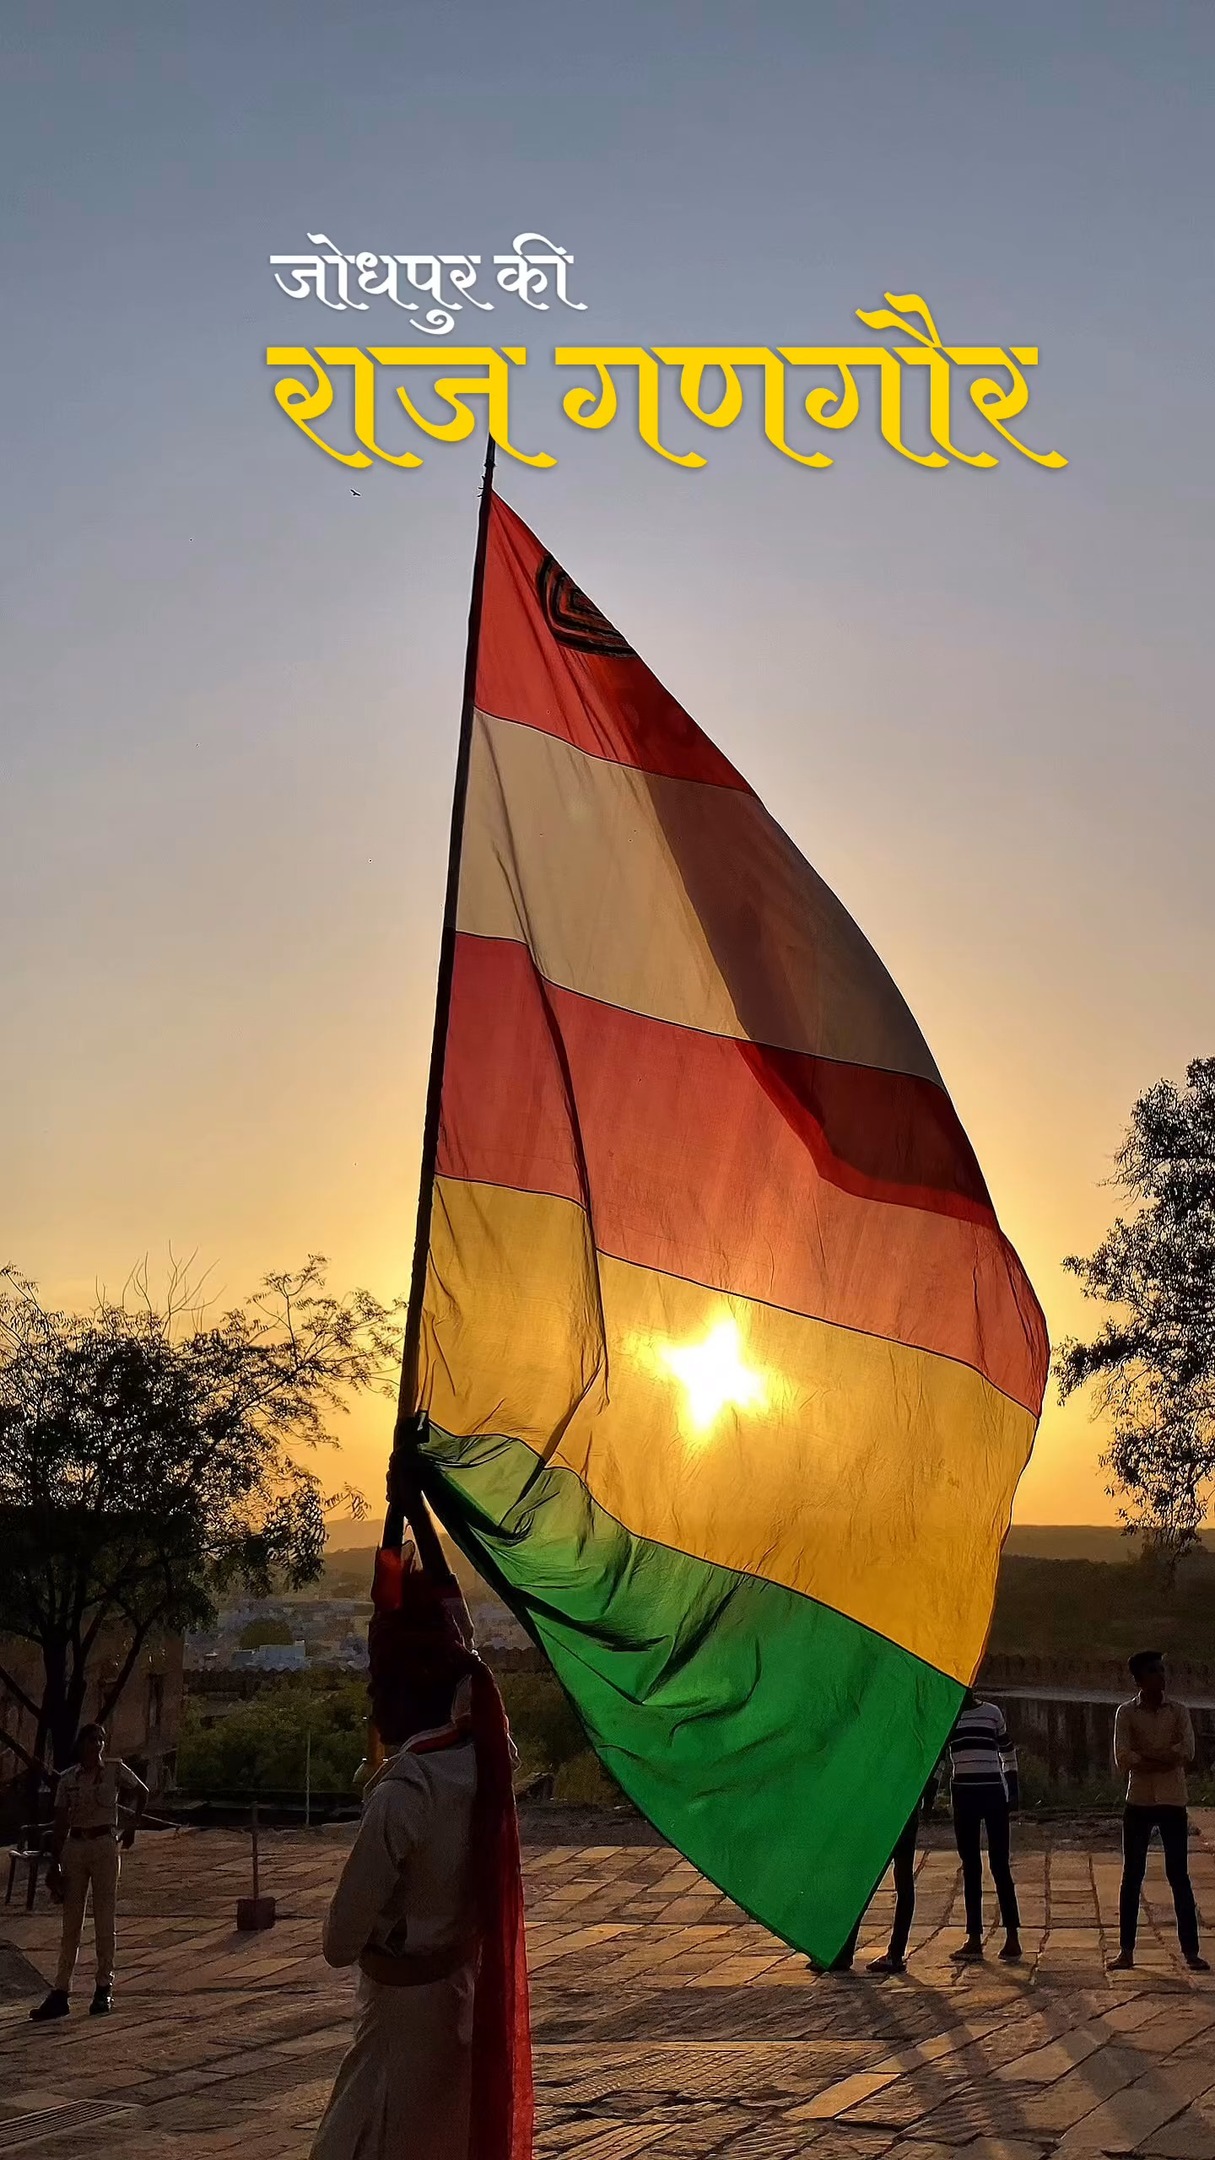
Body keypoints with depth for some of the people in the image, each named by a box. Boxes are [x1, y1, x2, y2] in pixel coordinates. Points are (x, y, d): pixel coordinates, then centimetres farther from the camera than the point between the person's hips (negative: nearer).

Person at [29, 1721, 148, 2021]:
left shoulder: (115, 1769, -1)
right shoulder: (68, 1779, 3)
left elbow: (142, 1793, 13)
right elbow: (60, 1823, 4)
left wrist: (132, 1826, 7)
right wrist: (55, 1865, 0)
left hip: (104, 1846, -2)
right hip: (74, 1847, 2)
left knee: (104, 1920, 2)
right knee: (71, 1923, 4)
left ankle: (104, 1989, 11)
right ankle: (61, 1993, 6)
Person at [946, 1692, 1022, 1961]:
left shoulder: (992, 1712, 5)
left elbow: (1007, 1750, 13)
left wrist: (1013, 1790, 9)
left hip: (993, 1791, -2)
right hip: (963, 1793, 2)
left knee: (999, 1864, -2)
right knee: (970, 1867, 6)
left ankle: (1012, 1936, 1)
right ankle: (974, 1938, 9)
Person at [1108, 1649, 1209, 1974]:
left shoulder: (1179, 1712, 3)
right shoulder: (1126, 1713, 0)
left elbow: (1187, 1752, -12)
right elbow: (1122, 1759, -11)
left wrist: (1144, 1757, -14)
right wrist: (1165, 1759, -15)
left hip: (1173, 1803, 0)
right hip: (1138, 1803, 0)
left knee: (1179, 1876, 1)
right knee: (1132, 1876, 3)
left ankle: (1191, 1950, 6)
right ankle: (1126, 1950, 8)